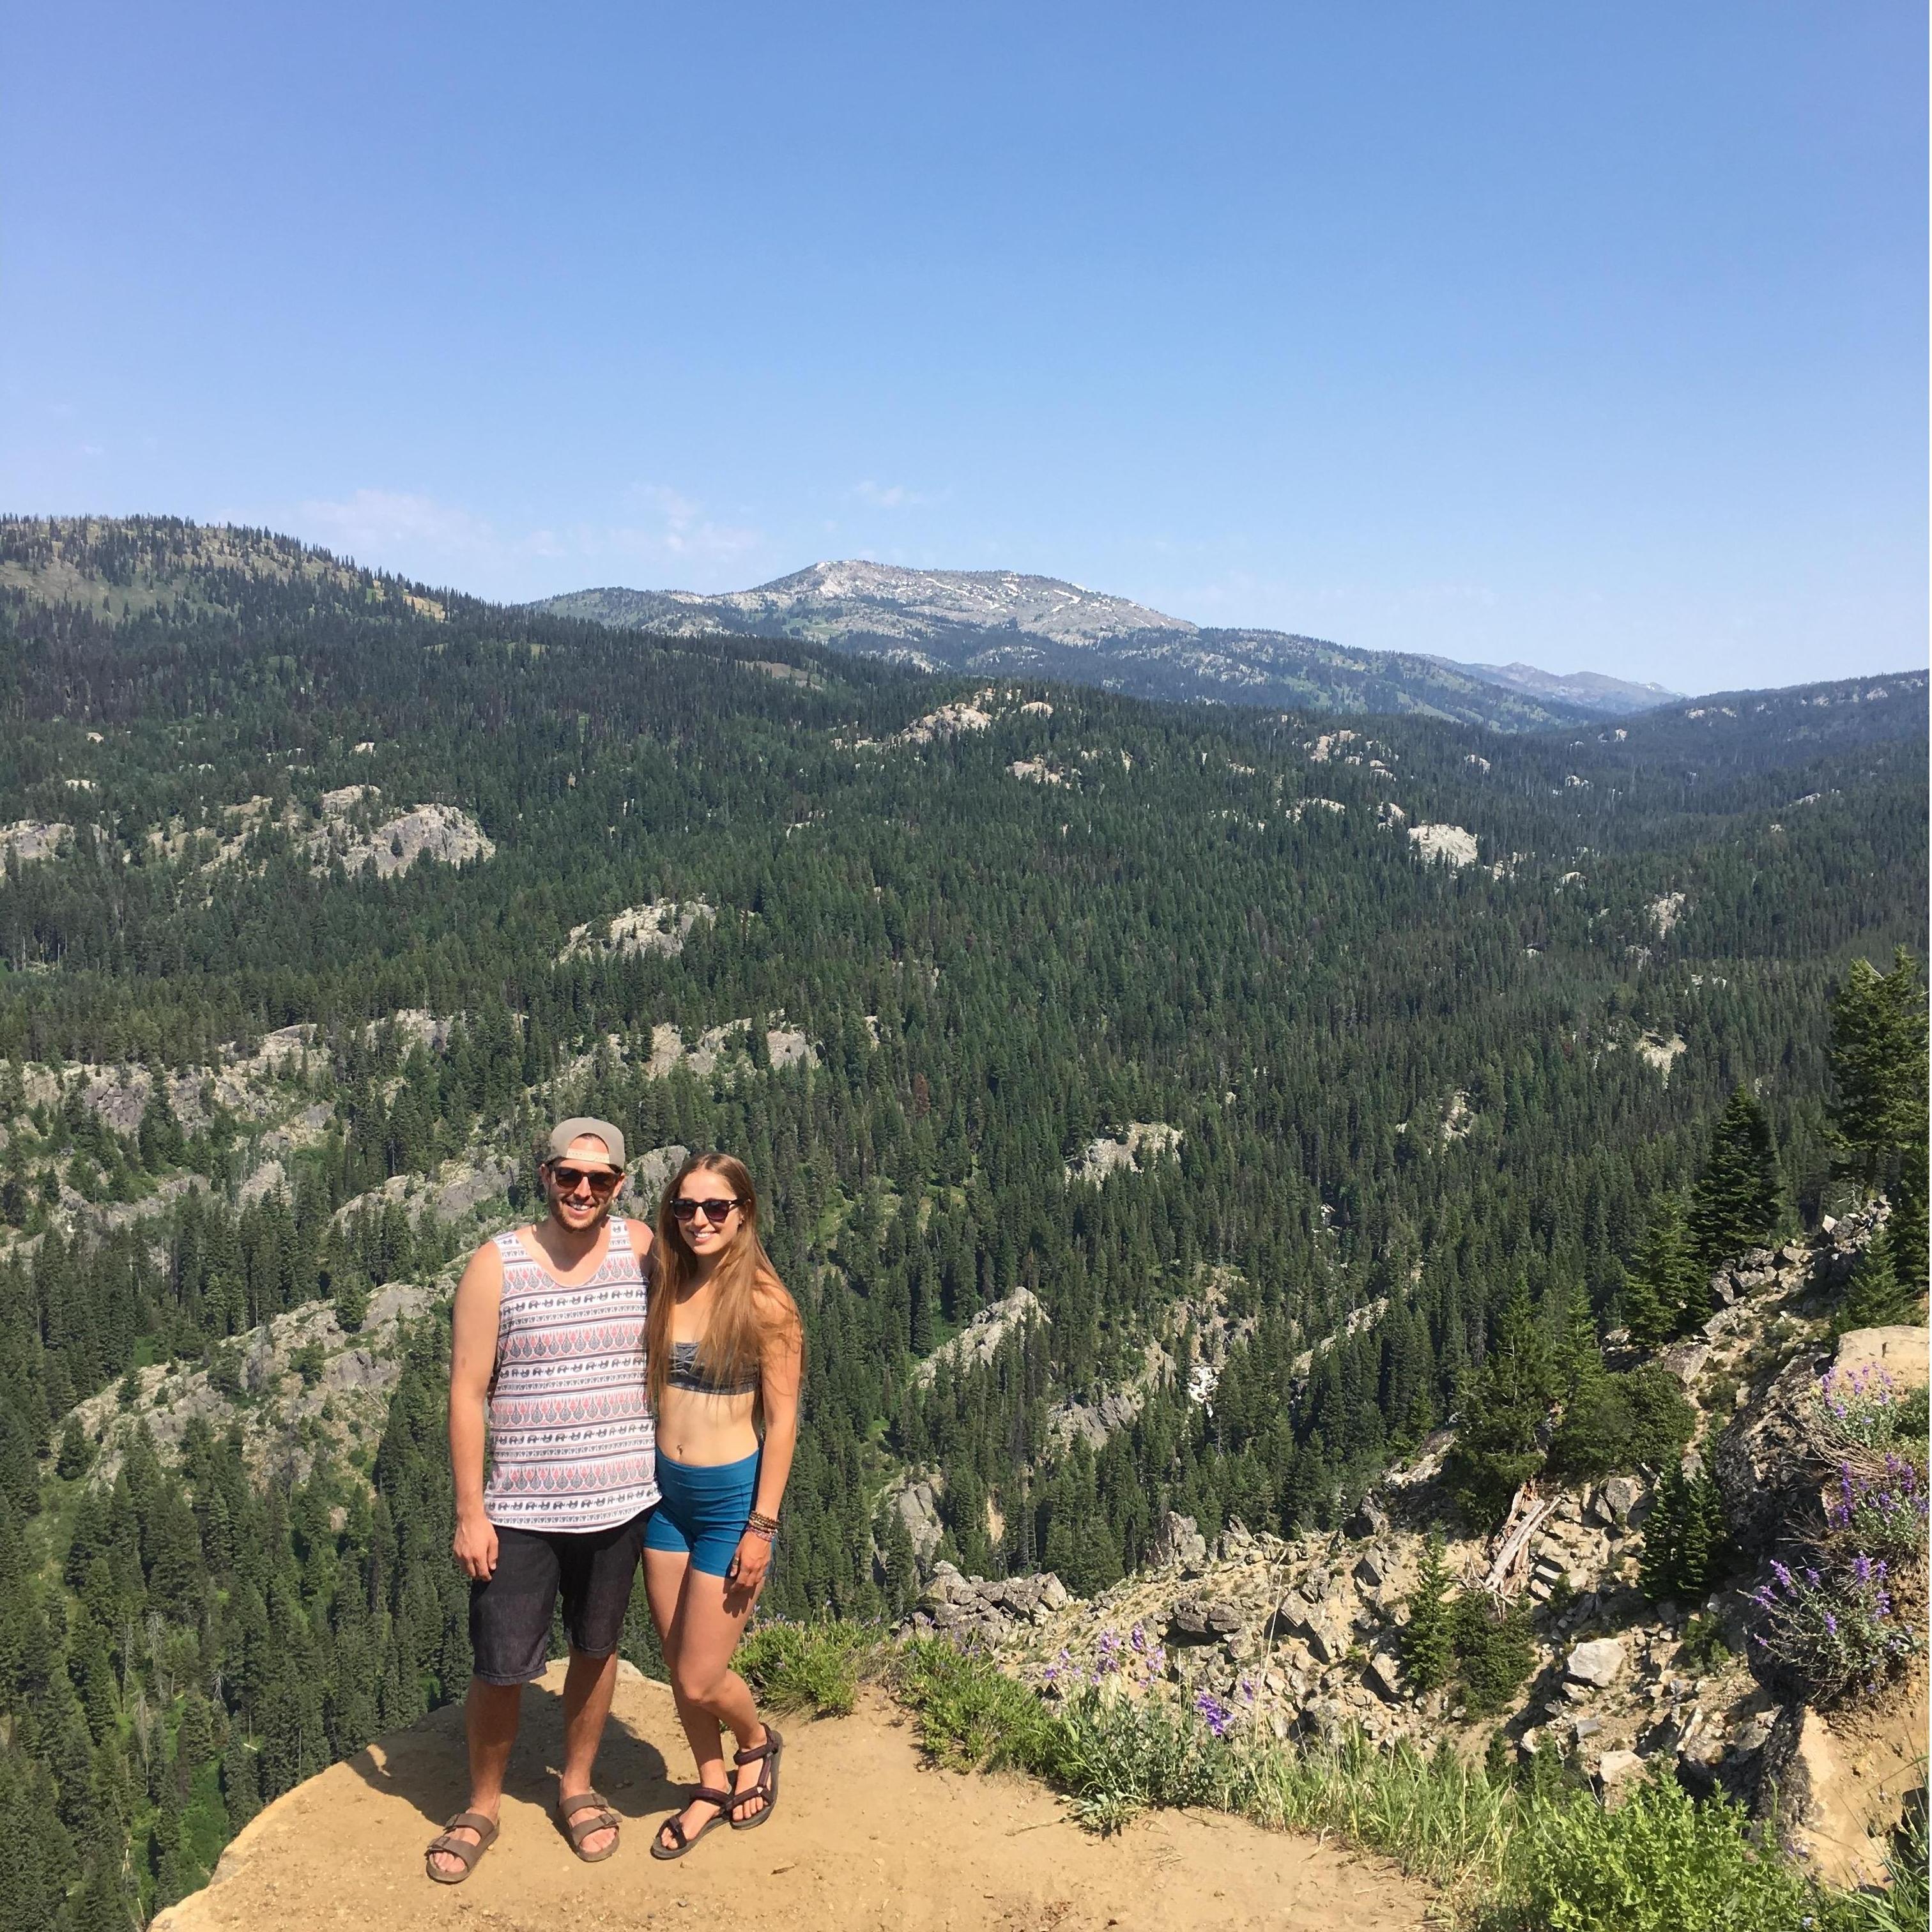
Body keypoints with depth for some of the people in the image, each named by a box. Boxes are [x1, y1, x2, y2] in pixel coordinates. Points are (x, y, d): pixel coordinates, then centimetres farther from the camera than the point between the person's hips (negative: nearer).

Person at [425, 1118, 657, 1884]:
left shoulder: (639, 1246, -2)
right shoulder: (496, 1265, -8)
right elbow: (467, 1392, -7)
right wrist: (470, 1512, -9)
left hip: (619, 1502, 2)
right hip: (521, 1511, -2)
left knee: (596, 1649, 17)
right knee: (502, 1669, 4)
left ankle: (576, 1786, 40)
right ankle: (481, 1808, 30)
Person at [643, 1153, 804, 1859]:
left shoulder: (763, 1302, -15)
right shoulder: (666, 1289, 1)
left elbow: (782, 1420, -12)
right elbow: (650, 1390, 11)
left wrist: (762, 1527, -14)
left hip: (732, 1496, -5)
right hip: (665, 1491, 6)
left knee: (700, 1681, 2)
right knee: (678, 1668, 15)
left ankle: (757, 1742, 34)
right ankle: (712, 1789, 38)